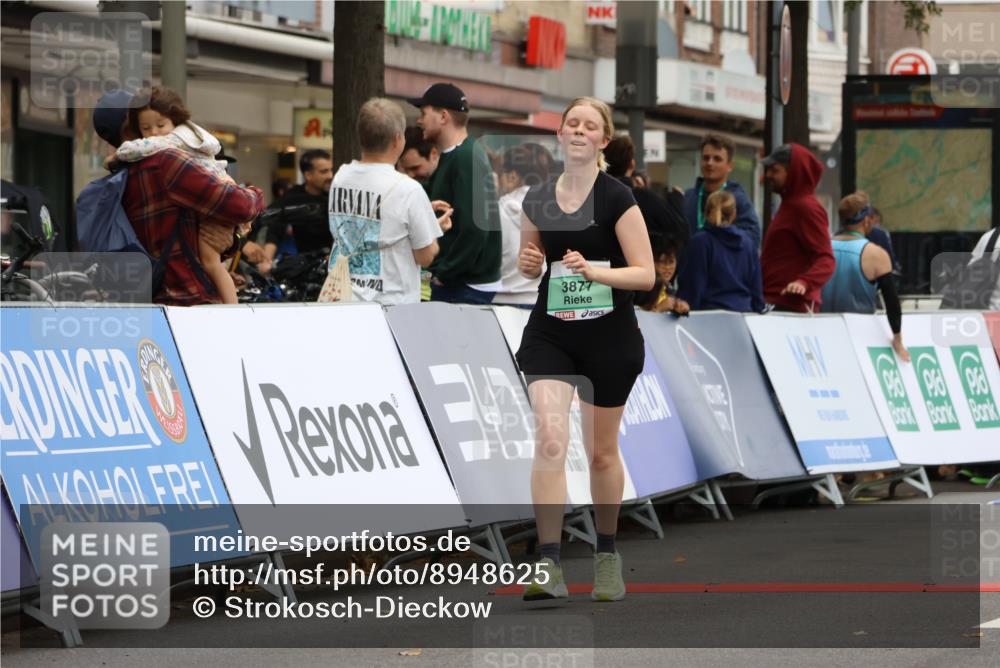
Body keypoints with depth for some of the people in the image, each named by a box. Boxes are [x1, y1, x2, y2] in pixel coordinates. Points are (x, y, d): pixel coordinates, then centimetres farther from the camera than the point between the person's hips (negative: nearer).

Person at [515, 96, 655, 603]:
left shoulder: (617, 198, -9)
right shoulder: (537, 200, 4)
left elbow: (645, 275, -12)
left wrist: (593, 271, -27)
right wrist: (528, 264, -4)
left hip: (609, 338, -2)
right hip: (549, 334, 2)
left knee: (602, 452, 11)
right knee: (549, 440, -16)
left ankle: (607, 555, 31)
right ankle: (548, 566, -19)